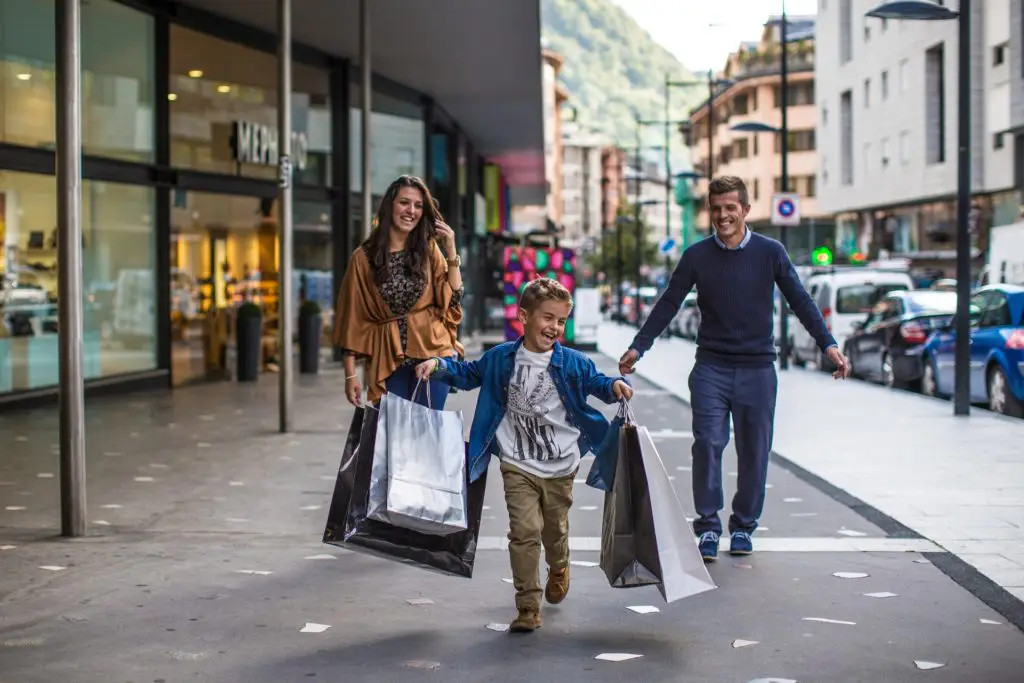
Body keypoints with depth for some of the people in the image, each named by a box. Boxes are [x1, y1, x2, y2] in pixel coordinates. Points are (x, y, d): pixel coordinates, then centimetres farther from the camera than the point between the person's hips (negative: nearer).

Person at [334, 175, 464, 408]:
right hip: (388, 360, -1)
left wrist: (451, 251, -4)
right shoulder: (364, 257, 1)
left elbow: (453, 299, 2)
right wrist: (350, 374, -1)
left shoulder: (428, 250, 7)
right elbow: (353, 318, 2)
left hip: (431, 352, 1)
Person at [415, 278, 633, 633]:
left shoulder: (572, 363, -5)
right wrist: (438, 365, -1)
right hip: (518, 467, -1)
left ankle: (558, 568, 52)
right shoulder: (501, 359, -2)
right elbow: (468, 374, 14)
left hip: (561, 467, 1)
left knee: (555, 530, 16)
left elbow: (595, 382, 6)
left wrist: (615, 386, -16)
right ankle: (528, 607, -4)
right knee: (525, 531, -12)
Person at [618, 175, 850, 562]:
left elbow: (801, 302, 2)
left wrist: (829, 345, -8)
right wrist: (638, 348, -1)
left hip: (757, 369, 0)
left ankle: (743, 526, 18)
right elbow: (668, 305, 6)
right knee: (707, 443, -11)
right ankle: (708, 527, -3)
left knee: (754, 451, 4)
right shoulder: (697, 256, 2)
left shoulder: (770, 253, 1)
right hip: (711, 367, 0)